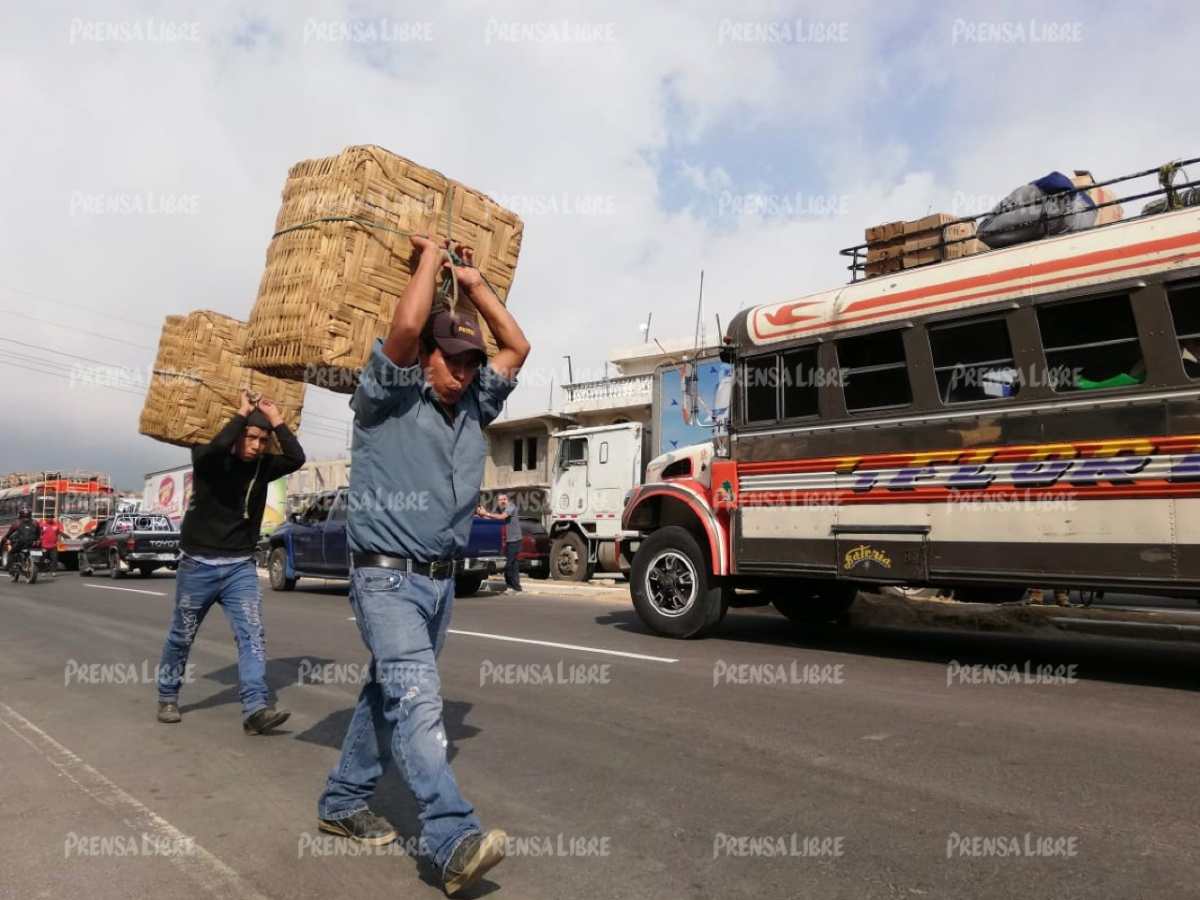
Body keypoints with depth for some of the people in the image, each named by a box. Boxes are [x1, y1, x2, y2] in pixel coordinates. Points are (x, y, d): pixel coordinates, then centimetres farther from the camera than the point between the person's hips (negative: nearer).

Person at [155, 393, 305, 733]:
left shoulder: (262, 466, 2)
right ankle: (167, 697, 36)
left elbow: (296, 458, -16)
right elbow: (217, 446, -33)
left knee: (252, 634, -11)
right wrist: (243, 413, -22)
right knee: (181, 636, 14)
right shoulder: (208, 459, -8)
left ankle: (256, 709, -16)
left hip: (241, 566, 2)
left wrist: (276, 419, -15)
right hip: (198, 564, -2)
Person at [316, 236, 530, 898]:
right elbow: (406, 326, -21)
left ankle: (342, 802, 32)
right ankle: (453, 841, -21)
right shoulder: (389, 398, -5)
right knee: (418, 699, -18)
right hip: (387, 576, -7)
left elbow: (517, 346, 14)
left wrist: (474, 282, 15)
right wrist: (429, 258, -5)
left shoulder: (473, 408, 12)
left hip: (441, 579, 7)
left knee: (389, 693, 16)